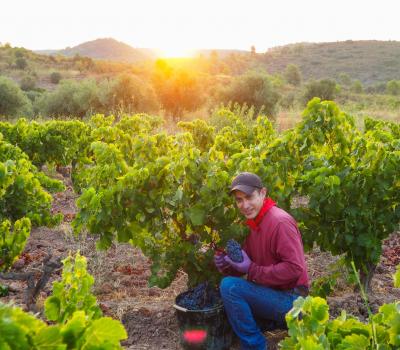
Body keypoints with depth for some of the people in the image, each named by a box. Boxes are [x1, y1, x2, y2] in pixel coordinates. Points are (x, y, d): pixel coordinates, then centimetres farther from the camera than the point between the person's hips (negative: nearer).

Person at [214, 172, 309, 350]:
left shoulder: (280, 222, -21)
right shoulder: (255, 223, 8)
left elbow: (295, 268, -27)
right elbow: (246, 264, 11)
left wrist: (252, 270, -24)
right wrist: (227, 265, -11)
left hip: (290, 300, -10)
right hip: (273, 294, 10)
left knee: (229, 286, -24)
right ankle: (277, 322, 18)